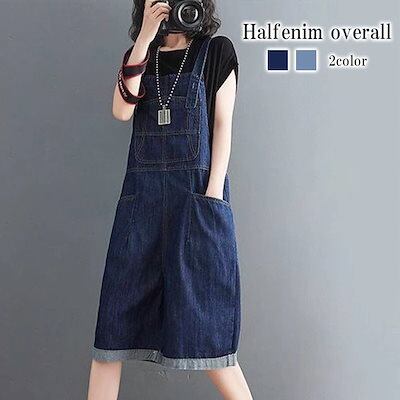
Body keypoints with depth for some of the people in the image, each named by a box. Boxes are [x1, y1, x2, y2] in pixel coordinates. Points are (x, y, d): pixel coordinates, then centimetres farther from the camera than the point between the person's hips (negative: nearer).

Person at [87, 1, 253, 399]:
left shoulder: (216, 51, 7)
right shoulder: (139, 54, 16)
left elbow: (222, 125, 0)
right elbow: (121, 110, -2)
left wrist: (213, 195, -10)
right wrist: (145, 38, -7)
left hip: (196, 193, -3)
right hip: (142, 194, 4)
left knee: (202, 324, -1)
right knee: (115, 319, 2)